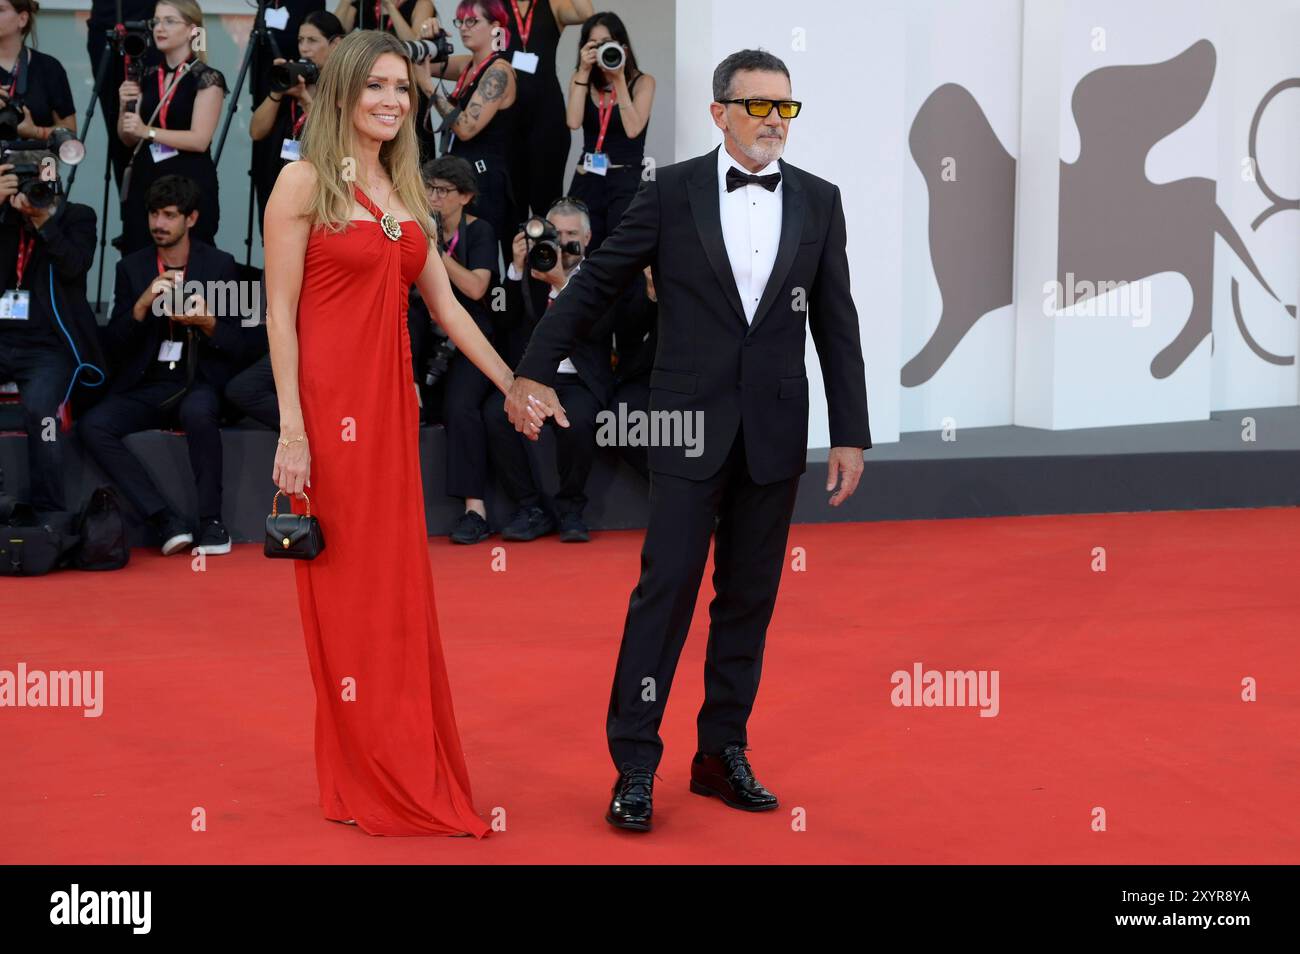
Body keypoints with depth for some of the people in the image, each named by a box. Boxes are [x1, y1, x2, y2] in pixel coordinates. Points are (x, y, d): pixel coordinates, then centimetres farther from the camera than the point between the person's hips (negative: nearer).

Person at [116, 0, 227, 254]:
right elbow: (128, 139, 15)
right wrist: (125, 107, -3)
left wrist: (148, 131, -23)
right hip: (144, 181, 6)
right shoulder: (147, 77, 12)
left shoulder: (207, 79, -6)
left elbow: (199, 139, -15)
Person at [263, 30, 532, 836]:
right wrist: (292, 431, -16)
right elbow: (280, 314, -9)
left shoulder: (405, 190, 14)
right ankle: (364, 779, 10)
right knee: (347, 590, 1)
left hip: (392, 403, 6)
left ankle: (415, 765, 17)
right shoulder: (305, 181, -5)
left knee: (401, 587, 9)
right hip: (330, 400, -6)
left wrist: (515, 388, 13)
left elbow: (446, 305, 16)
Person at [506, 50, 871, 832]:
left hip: (775, 434, 3)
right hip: (690, 424, -3)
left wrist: (852, 435, 3)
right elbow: (596, 284, 2)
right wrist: (534, 370, -1)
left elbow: (837, 324, 6)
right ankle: (635, 764, 2)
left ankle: (723, 754, 19)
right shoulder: (672, 191, -2)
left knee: (749, 598, 8)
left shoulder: (818, 201, 5)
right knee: (666, 588, -4)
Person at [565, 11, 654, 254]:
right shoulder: (581, 80, 8)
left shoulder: (642, 82, 0)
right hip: (587, 181, 3)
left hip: (627, 182, -3)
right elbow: (574, 122, -10)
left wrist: (619, 79, -15)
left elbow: (632, 130, -15)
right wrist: (584, 72, -11)